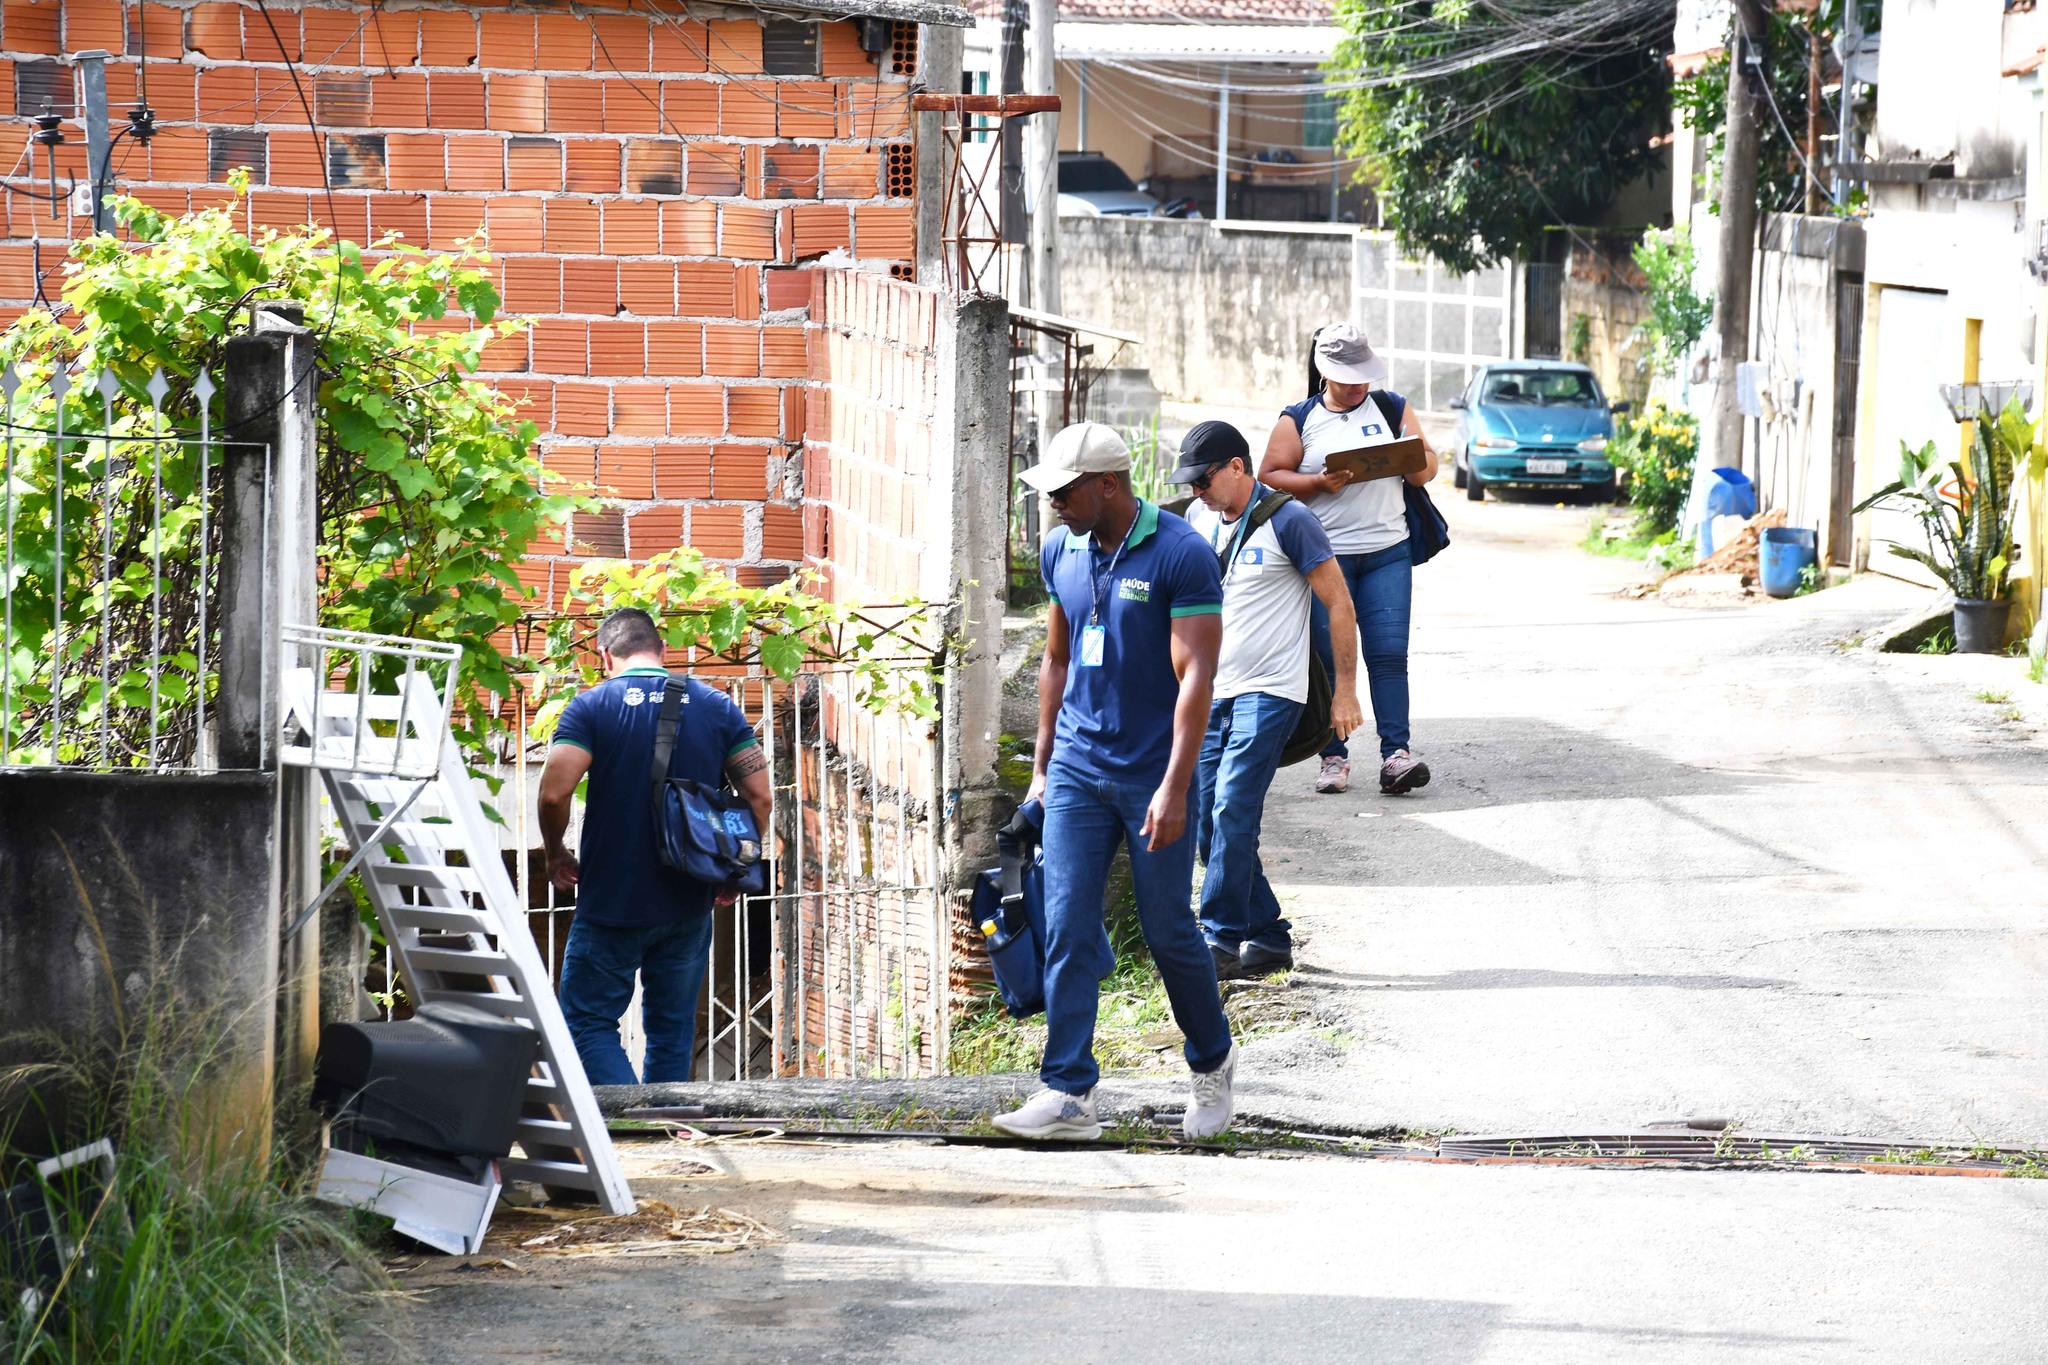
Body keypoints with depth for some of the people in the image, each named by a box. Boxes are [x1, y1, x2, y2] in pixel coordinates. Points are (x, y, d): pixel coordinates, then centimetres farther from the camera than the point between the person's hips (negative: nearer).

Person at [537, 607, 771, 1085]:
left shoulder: (592, 706, -5)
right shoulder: (717, 707, 4)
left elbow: (554, 792, -17)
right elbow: (759, 796, -1)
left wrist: (556, 855, 1)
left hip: (612, 902, -4)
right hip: (688, 906, 4)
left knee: (589, 1020, 2)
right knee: (672, 1029, 14)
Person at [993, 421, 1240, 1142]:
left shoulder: (1181, 556, -13)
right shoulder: (1061, 553, 6)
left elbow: (1194, 677, -15)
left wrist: (1174, 789, -20)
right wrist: (1041, 767, 16)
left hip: (1153, 778, -5)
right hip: (1077, 775, 5)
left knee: (1169, 933, 5)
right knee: (1067, 931, -3)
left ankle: (1212, 1063, 28)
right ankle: (1068, 1094, -2)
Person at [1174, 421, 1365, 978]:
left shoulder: (1288, 521, -8)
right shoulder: (1198, 519, 11)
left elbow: (1339, 605, -5)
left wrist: (1345, 691, -6)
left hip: (1270, 693, -7)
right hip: (1211, 693, 7)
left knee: (1232, 811, -18)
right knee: (1209, 828, 4)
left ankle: (1220, 940, -18)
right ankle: (1269, 939, 14)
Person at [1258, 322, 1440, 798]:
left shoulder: (1392, 407, 12)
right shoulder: (1299, 420, 6)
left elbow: (1427, 468, 14)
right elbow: (1269, 476, 0)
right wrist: (1319, 483, -15)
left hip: (1388, 553, 1)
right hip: (1324, 556, -1)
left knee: (1389, 653, -8)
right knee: (1330, 657, -1)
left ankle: (1396, 754, -11)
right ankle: (1334, 757, 6)